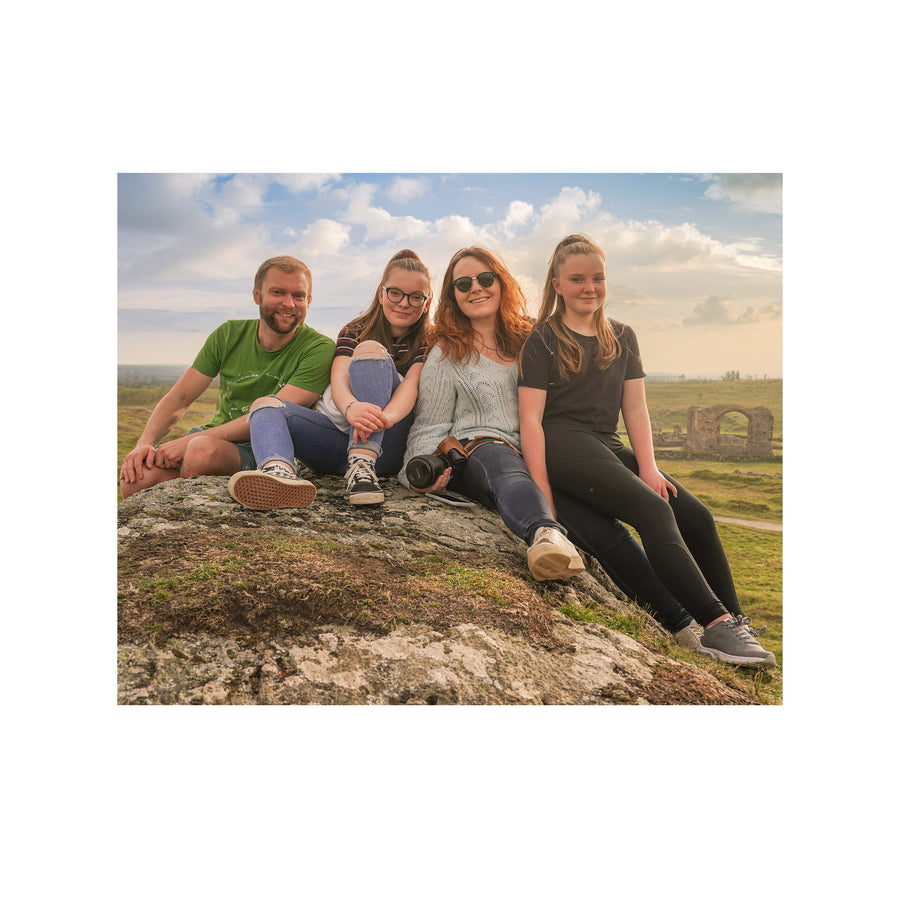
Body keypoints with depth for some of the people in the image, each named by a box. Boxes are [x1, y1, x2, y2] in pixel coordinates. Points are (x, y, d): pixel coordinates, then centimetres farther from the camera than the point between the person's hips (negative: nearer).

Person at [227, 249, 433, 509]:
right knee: (265, 404, -18)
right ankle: (280, 471, -54)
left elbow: (411, 384, -13)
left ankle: (363, 466, -39)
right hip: (338, 435, 3)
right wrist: (351, 408, -33)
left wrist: (386, 416, -37)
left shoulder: (428, 342, 9)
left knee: (370, 349, -21)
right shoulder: (353, 332, 14)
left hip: (384, 448, -3)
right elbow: (338, 380, -6)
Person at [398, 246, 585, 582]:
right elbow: (429, 427, 7)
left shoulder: (528, 341, 19)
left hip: (533, 455, 8)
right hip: (474, 450, -8)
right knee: (508, 471, -41)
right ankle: (547, 535, -66)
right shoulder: (446, 354, 10)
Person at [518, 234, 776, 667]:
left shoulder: (622, 338, 20)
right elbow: (531, 419, -6)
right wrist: (544, 496, -16)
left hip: (609, 446, 6)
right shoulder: (543, 340, 3)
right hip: (563, 445, -6)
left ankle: (736, 623, 0)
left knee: (696, 516, -10)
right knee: (654, 509, -27)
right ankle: (717, 625, -28)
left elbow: (635, 407, 12)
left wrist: (648, 467, -4)